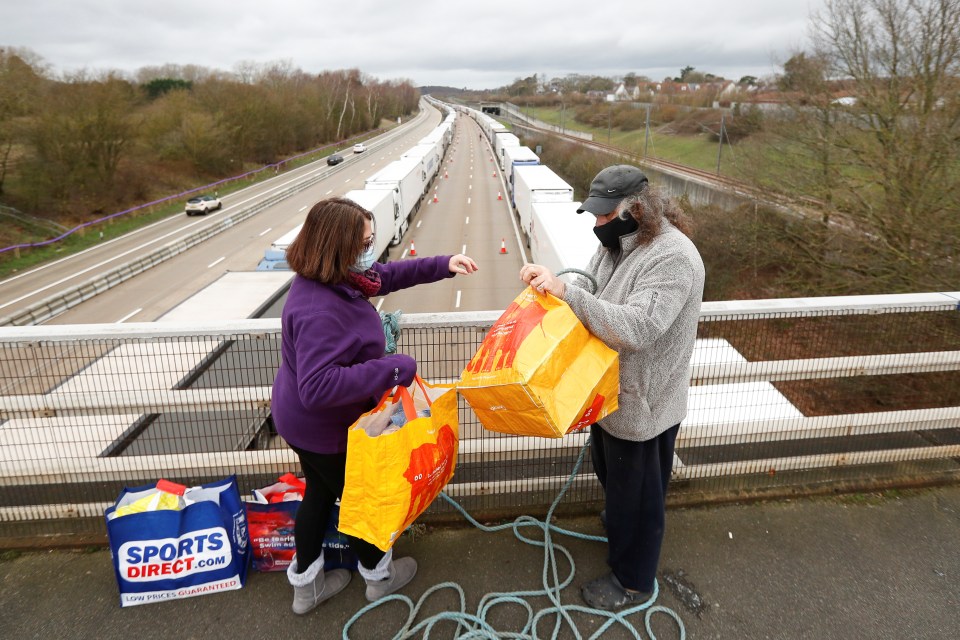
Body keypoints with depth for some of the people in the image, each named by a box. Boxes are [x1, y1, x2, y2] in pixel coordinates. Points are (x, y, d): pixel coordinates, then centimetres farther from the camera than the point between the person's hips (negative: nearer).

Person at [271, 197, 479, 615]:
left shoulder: (332, 279, -7)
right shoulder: (321, 312, -37)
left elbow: (386, 276, 8)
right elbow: (318, 387, -42)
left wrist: (443, 265, 0)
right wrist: (393, 369, -39)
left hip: (304, 421, 9)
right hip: (325, 428, -9)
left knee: (320, 493, 25)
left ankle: (306, 584, 45)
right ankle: (379, 575, 44)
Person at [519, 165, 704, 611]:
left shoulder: (672, 258, -28)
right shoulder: (618, 242, 1)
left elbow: (636, 328, -38)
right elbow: (591, 288, 7)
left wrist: (566, 291, -40)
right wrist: (548, 281, -13)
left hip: (641, 405, -9)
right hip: (611, 393, 9)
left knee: (637, 494, 11)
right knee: (610, 473, 31)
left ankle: (633, 582, 34)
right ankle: (617, 521, 60)